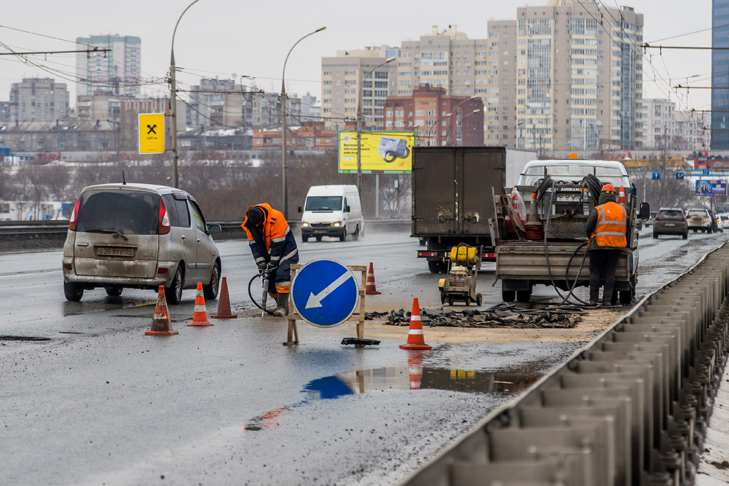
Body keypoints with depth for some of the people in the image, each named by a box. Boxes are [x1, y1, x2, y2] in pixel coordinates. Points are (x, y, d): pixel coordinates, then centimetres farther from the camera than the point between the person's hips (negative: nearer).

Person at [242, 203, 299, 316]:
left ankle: (282, 306, -21)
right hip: (270, 253, 6)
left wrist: (273, 262, -21)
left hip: (285, 251, -6)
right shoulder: (249, 224, -11)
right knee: (270, 279, -1)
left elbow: (278, 244, -25)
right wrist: (260, 263, -11)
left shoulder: (275, 218, -29)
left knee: (282, 275, -21)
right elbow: (254, 244, -4)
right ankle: (281, 304, 15)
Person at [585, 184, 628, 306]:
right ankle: (607, 300, 3)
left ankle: (593, 299, 3)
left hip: (598, 246, -4)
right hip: (616, 247, 4)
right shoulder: (623, 211, 7)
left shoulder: (597, 210, -9)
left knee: (595, 273, 4)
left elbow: (589, 228, -7)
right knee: (610, 274, 7)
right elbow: (626, 230, 13)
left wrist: (591, 238, 13)